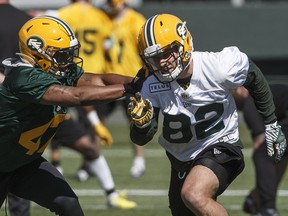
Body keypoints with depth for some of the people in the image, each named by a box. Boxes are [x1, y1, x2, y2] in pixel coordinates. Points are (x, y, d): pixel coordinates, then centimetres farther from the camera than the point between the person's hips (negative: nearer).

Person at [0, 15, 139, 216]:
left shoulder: (61, 71, -9)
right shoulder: (25, 78, -34)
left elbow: (98, 80, -22)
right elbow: (77, 96, -42)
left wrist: (135, 81, -39)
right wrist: (129, 89, -42)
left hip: (26, 162, 7)